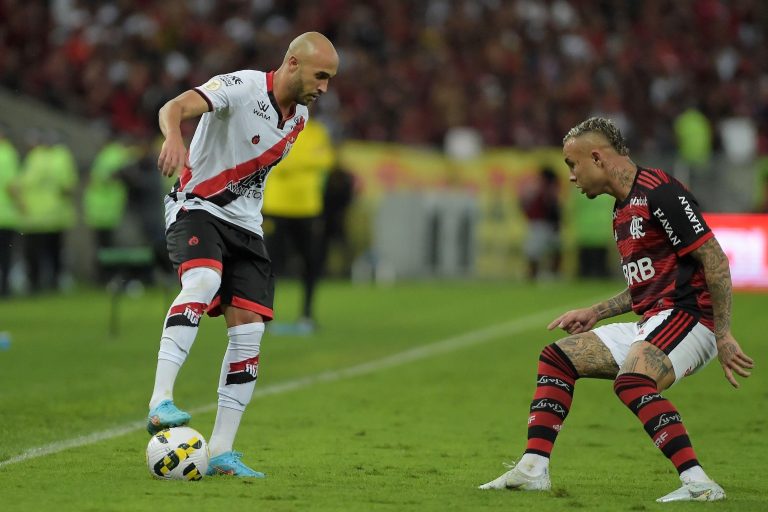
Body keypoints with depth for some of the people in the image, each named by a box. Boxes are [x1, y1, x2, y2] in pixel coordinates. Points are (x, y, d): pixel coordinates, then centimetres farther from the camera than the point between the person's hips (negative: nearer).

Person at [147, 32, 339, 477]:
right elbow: (175, 108, -34)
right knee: (204, 280, -36)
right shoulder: (241, 87, -16)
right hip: (197, 210, -7)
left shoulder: (299, 117, 8)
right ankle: (160, 401, -42)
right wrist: (174, 138, -55)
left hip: (245, 224, 7)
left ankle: (221, 453, 2)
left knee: (249, 330, -4)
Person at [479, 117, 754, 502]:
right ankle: (533, 469, 7)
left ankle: (698, 484, -36)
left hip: (687, 315, -10)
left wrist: (723, 335, -19)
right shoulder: (623, 207, 18)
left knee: (632, 382, -34)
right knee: (557, 358, 10)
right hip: (651, 322, 10)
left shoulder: (659, 192, -14)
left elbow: (715, 260, -17)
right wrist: (596, 312, 21)